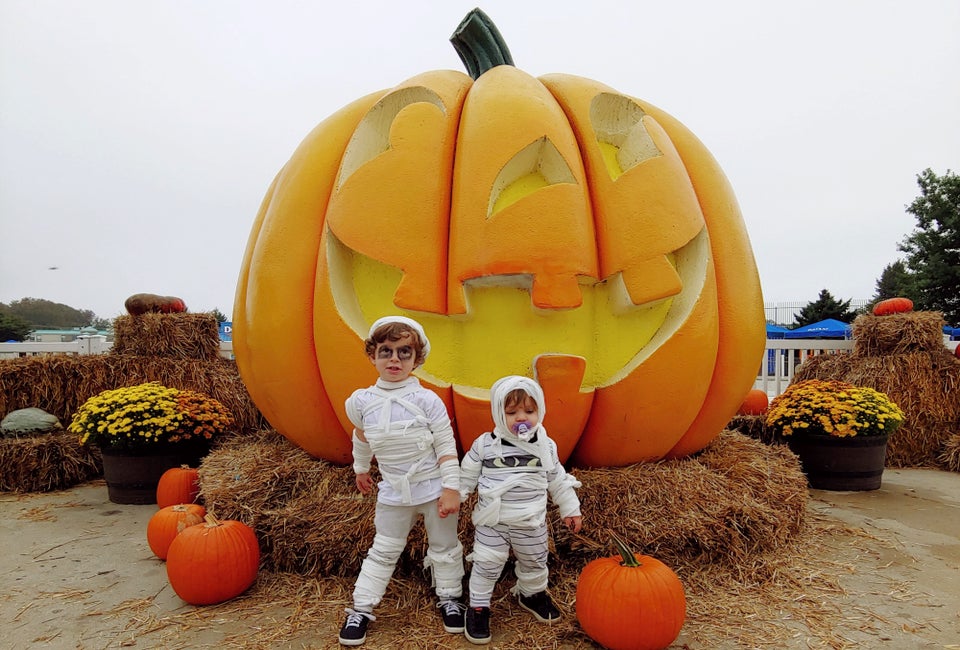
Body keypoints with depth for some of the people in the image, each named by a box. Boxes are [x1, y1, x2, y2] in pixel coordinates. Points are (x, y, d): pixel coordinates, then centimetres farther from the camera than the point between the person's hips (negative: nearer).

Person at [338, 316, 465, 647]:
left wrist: (451, 489, -14)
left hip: (435, 489, -2)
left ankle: (449, 598, 36)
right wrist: (361, 469, 24)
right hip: (393, 493, 2)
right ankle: (361, 609, 29)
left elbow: (446, 447, -13)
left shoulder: (427, 400, -17)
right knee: (383, 552, 14)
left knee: (444, 547, 15)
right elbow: (361, 438, 13)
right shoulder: (361, 401, -8)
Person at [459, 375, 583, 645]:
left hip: (531, 524, 3)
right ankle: (478, 607, 29)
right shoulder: (485, 444, -13)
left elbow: (558, 480, 6)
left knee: (534, 563, 21)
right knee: (486, 565, 6)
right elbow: (467, 475, -1)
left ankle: (532, 594, 50)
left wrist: (570, 509, 10)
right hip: (492, 522, -2)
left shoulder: (546, 446, -6)